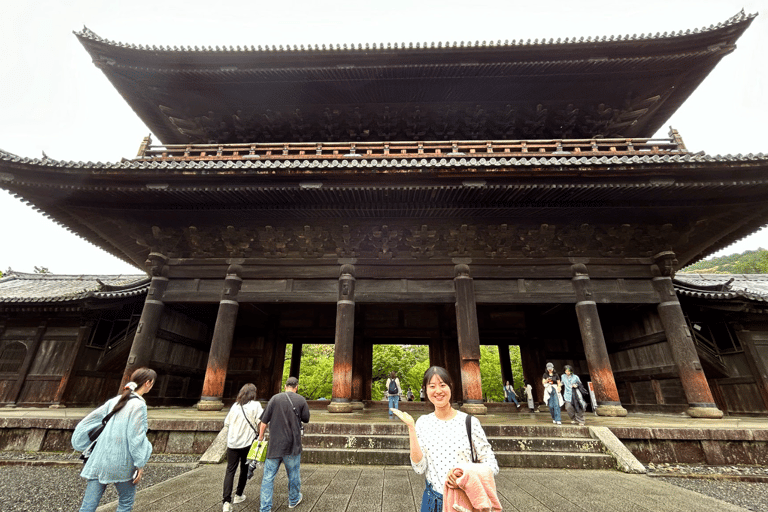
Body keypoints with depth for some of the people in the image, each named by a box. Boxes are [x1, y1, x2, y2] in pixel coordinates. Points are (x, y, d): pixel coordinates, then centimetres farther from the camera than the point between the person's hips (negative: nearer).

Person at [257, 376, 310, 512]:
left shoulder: (275, 398, -4)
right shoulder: (301, 400, -5)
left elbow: (264, 421, -3)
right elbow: (306, 419, 4)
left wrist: (261, 436, 8)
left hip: (274, 444, 0)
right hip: (292, 444, 0)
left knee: (268, 476, 10)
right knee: (293, 473, 18)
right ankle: (294, 500, 35)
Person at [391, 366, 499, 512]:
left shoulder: (470, 422, -13)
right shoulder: (423, 422, -6)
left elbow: (492, 466, -10)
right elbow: (419, 468, -11)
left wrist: (465, 475, -27)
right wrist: (411, 427, -18)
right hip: (433, 499, 2)